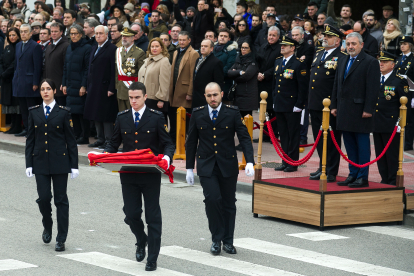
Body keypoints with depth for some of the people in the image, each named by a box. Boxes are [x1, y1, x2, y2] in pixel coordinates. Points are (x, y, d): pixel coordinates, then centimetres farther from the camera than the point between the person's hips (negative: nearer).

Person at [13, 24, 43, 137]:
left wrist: (35, 83, -15)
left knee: (31, 107, -4)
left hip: (29, 82, -7)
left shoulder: (35, 46, -8)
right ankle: (26, 129, 15)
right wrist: (15, 78, 13)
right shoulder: (18, 46, 15)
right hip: (19, 82, 7)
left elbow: (37, 67, -11)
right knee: (23, 107, 9)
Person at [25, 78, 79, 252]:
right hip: (40, 161, 2)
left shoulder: (63, 112, 0)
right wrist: (28, 163, 2)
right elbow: (30, 139, 9)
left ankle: (61, 239, 5)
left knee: (61, 200, 0)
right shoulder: (34, 112, 7)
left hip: (59, 161, -2)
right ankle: (47, 227, 25)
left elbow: (71, 140, 1)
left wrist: (74, 165, -3)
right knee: (43, 197, -4)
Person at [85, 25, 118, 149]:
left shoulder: (112, 49, -9)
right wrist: (88, 86, 15)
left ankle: (108, 140, 0)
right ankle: (100, 139, 18)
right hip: (94, 88, 8)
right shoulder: (94, 49, 17)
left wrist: (111, 89, -18)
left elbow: (114, 70, -13)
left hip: (105, 88, -8)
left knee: (106, 115, -5)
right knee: (96, 115, 10)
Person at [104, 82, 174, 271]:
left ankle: (152, 259, 8)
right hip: (128, 175, 3)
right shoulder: (122, 118, 8)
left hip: (151, 175, -3)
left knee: (153, 216, 1)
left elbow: (168, 144, 0)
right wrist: (106, 155, -6)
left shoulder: (156, 118, -1)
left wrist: (167, 156, -22)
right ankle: (141, 241, 35)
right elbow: (114, 143, 14)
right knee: (131, 215, 4)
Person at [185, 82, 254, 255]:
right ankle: (216, 239, 0)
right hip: (206, 166, 0)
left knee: (229, 203, 6)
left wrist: (249, 161, -17)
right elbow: (191, 142, 9)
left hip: (228, 165, 0)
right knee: (212, 198, -16)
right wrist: (189, 168, 7)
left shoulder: (232, 113, -1)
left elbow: (244, 137, -4)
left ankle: (228, 241, 20)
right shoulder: (198, 114, 3)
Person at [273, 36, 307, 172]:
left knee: (293, 135, 0)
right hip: (279, 105, 7)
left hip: (292, 106, -7)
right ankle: (285, 161, 18)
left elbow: (303, 86, -11)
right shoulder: (278, 62, 13)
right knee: (283, 134, 11)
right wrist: (274, 100, 17)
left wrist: (299, 105, -14)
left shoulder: (299, 64, -9)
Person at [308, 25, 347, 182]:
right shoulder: (318, 55, 17)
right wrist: (309, 101, 18)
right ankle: (322, 168, 25)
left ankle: (331, 173, 5)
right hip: (315, 104, 8)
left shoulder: (342, 58, -10)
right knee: (319, 138, 15)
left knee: (331, 139, -1)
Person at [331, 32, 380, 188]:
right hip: (345, 112, 7)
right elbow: (336, 86, 21)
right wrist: (334, 105, 13)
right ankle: (353, 174, 17)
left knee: (362, 145, -2)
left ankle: (363, 177, 1)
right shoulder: (342, 63, 17)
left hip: (360, 111, -7)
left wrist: (368, 109, -17)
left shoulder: (370, 62, -7)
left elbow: (372, 88, -12)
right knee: (349, 144, 10)